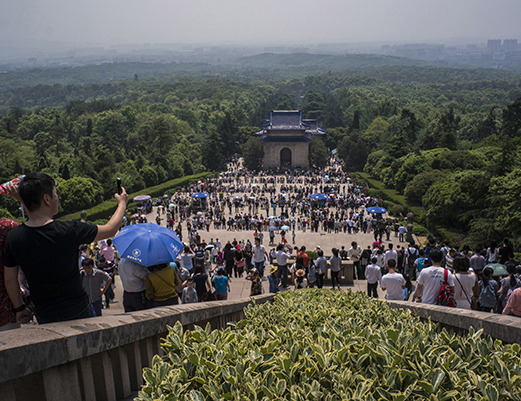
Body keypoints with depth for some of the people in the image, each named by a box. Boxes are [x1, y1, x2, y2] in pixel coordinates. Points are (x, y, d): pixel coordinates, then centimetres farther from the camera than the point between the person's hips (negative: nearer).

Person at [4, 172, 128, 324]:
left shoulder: (13, 237, -12)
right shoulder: (69, 230, -22)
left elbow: (10, 280, 2)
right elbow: (110, 230, -6)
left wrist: (19, 308, 18)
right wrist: (122, 203, 11)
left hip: (44, 316, 4)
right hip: (77, 312, -3)